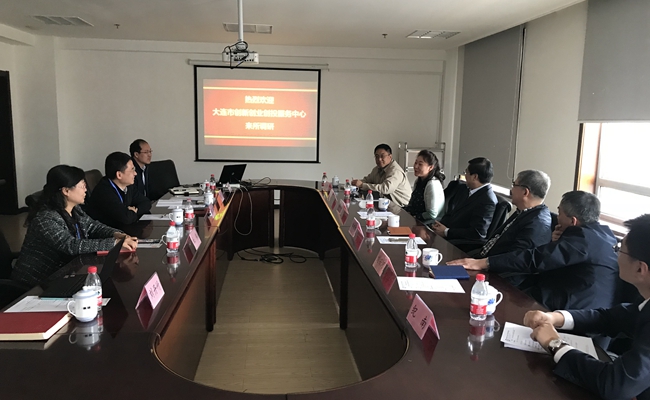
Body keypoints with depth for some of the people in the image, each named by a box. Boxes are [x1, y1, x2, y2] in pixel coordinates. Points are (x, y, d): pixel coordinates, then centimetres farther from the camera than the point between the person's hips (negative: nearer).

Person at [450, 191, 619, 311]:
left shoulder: (584, 236, -19)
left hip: (575, 309, -10)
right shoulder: (601, 233, 12)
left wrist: (484, 263, -24)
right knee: (506, 278, 3)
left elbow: (537, 257, -24)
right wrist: (557, 242, 1)